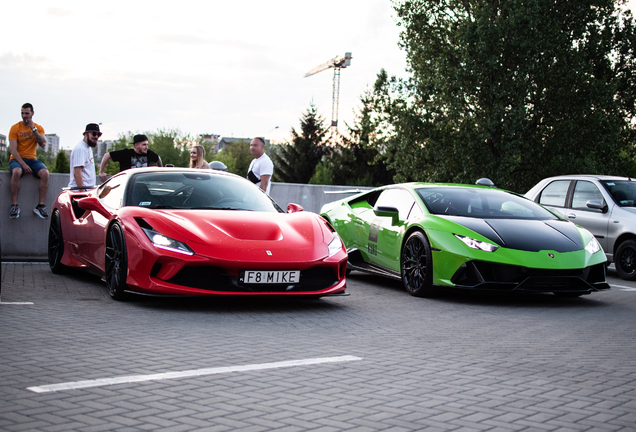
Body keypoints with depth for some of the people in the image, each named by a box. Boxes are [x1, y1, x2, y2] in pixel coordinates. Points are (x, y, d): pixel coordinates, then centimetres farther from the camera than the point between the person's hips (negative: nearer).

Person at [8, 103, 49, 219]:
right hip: (17, 159, -2)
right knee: (16, 172, -38)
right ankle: (14, 206, -30)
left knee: (45, 173, -29)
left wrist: (33, 129, -15)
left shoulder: (39, 128, 8)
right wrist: (23, 164, -20)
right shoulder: (15, 128, 0)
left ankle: (40, 206, -24)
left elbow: (43, 144, -9)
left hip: (32, 159, 3)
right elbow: (13, 149, -8)